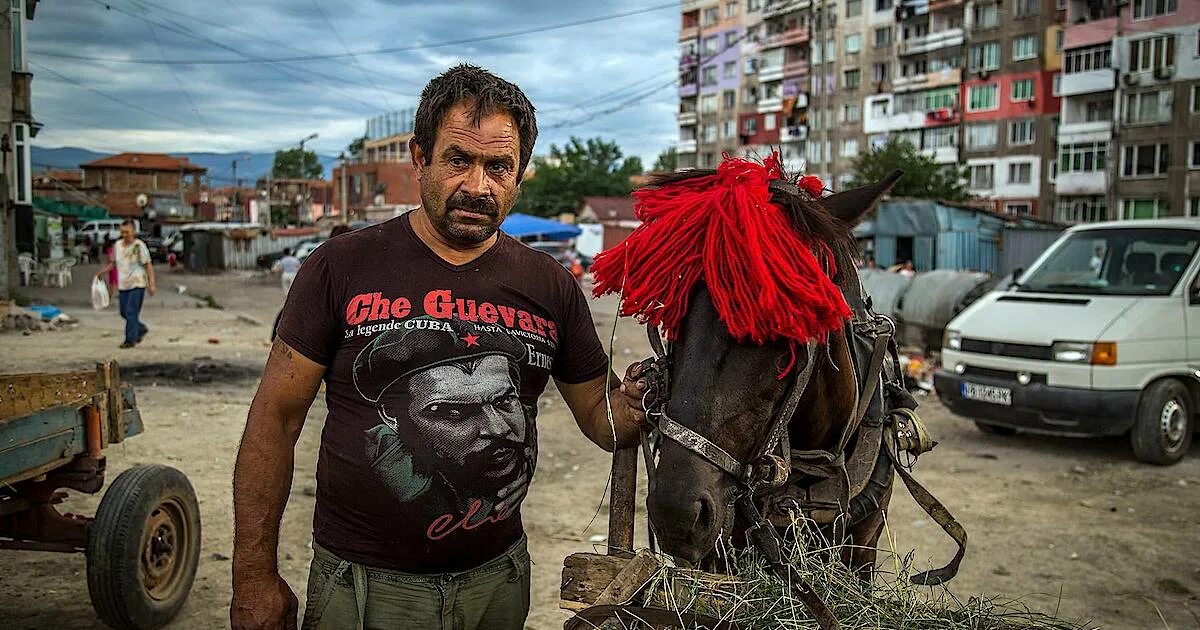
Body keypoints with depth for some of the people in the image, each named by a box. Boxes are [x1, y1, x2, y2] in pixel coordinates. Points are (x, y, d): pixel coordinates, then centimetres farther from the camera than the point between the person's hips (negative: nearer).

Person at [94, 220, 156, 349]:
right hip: (123, 285, 7)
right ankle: (141, 329, 32)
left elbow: (148, 266, -10)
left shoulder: (139, 246, -9)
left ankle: (130, 339, -4)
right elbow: (112, 263, 19)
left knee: (131, 312, -10)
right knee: (124, 312, 11)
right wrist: (101, 272, 7)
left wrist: (151, 284, -16)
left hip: (137, 284, -6)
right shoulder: (117, 245, 8)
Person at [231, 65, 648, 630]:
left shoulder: (550, 286, -2)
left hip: (498, 579, 3)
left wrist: (635, 406, -19)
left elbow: (600, 415, 5)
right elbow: (275, 418, -6)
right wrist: (254, 578, -7)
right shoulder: (342, 267, -8)